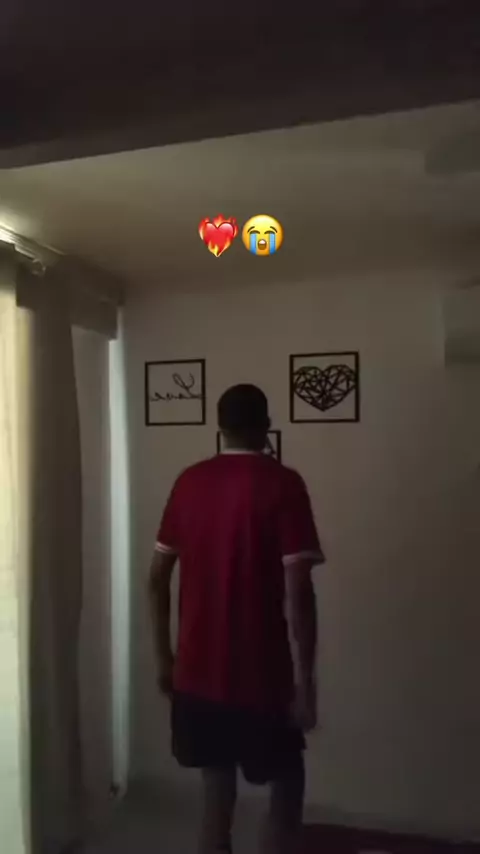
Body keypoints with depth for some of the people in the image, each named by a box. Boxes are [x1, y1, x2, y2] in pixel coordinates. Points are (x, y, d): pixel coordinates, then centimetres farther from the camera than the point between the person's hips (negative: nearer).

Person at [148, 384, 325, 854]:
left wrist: (164, 657, 13)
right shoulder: (282, 485, -13)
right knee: (286, 787, 18)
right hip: (261, 676, -4)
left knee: (216, 792, 19)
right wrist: (304, 680, -9)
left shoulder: (189, 482, 1)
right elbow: (296, 592, -18)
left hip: (198, 672, 4)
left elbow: (157, 578, 4)